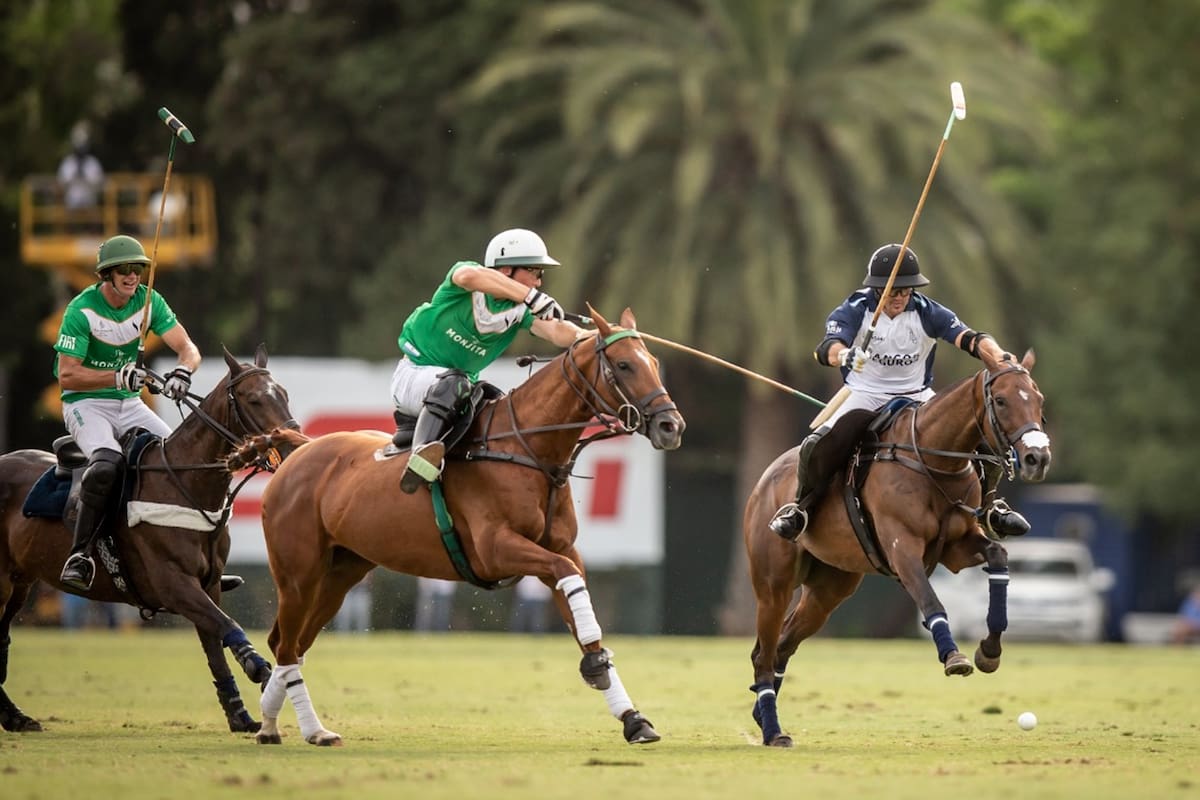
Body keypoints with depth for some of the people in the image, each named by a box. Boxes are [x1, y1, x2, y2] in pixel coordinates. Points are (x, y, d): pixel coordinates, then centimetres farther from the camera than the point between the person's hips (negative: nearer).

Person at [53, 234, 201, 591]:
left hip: (129, 404, 6)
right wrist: (117, 377, -31)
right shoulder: (82, 310, -17)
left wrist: (183, 371, -31)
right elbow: (66, 375, -18)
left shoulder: (149, 301, -3)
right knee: (107, 462, -34)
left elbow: (187, 347, -7)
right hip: (85, 404, -6)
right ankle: (80, 555, -29)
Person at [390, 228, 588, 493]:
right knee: (452, 383, -37)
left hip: (462, 386, 7)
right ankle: (423, 457, -51)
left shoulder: (520, 309, -2)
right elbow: (469, 276, -42)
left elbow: (555, 331, -19)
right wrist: (531, 296, -47)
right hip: (414, 373, -7)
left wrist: (587, 337, -43)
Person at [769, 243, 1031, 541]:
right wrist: (843, 355, -56)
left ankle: (990, 508, 7)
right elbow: (828, 347, -31)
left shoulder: (926, 312, -9)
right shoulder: (854, 311, -13)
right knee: (816, 446, -25)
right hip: (864, 396, -2)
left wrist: (998, 356, -43)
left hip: (918, 397, 2)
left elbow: (968, 338, -21)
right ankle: (800, 508, 3)